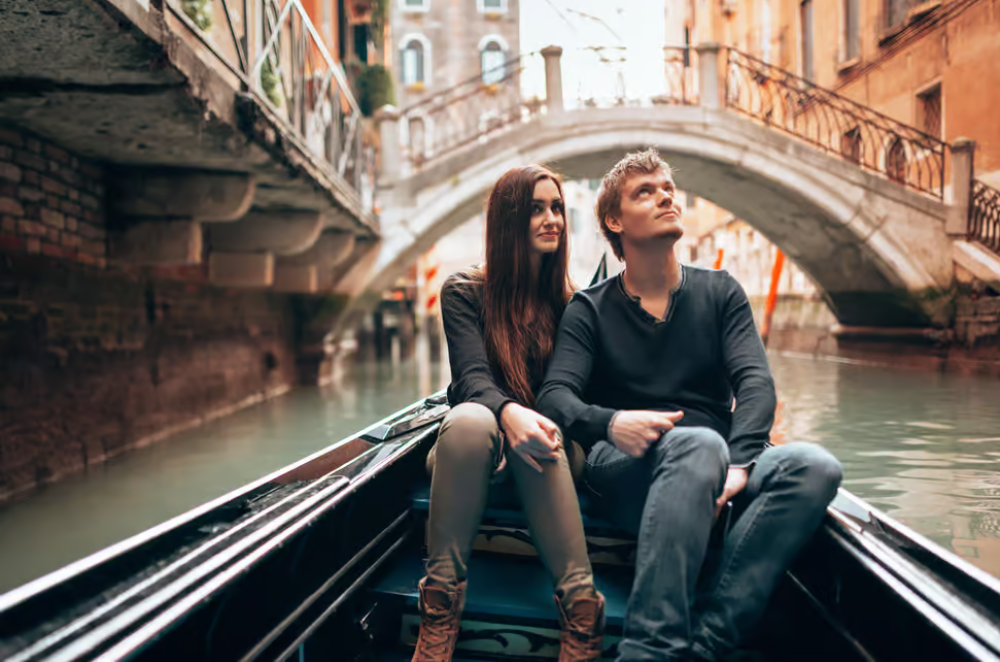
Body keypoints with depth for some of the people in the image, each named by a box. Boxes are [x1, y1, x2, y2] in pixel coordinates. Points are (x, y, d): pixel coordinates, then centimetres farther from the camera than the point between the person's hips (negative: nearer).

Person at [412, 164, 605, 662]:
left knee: (539, 436, -35)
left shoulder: (569, 304, 11)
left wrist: (543, 424, -22)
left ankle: (581, 604, -41)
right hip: (469, 450, -1)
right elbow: (473, 377, -11)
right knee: (470, 419, -37)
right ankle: (439, 620, -35)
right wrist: (509, 412, -35)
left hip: (536, 452, 1)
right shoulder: (464, 292, 3)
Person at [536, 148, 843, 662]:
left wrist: (739, 463, -17)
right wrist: (610, 422, -27)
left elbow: (756, 382, 2)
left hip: (716, 466, 3)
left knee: (814, 466, -26)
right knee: (700, 443, -36)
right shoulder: (590, 310, 10)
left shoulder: (720, 292, 16)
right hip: (625, 468, -3)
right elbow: (555, 396, -4)